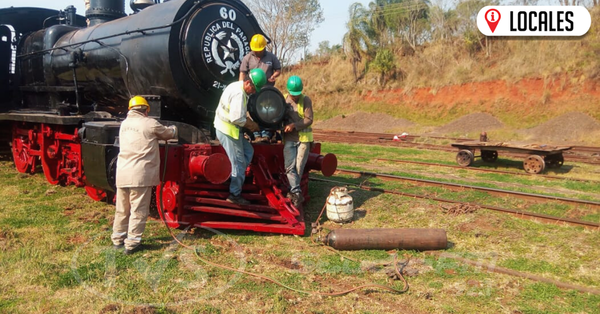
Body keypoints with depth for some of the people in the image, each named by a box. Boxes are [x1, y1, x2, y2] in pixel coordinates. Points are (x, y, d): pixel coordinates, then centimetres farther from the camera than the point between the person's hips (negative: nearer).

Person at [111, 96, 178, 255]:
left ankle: (118, 239, 26)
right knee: (138, 210, 0)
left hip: (122, 173, 7)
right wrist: (174, 128, 30)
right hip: (140, 175, -6)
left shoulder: (124, 124, 13)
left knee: (122, 209, 17)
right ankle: (132, 243, 2)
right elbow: (169, 133, 7)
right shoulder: (150, 124, -7)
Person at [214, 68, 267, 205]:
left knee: (248, 151, 18)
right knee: (239, 162, -2)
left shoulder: (237, 87, 11)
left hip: (229, 128, 10)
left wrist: (249, 123, 6)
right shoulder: (239, 93, -22)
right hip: (228, 131, -10)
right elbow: (236, 118, -26)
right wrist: (251, 124, -11)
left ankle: (236, 176, 18)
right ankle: (235, 195, 7)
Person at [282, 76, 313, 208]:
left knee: (299, 167, 2)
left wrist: (294, 125, -21)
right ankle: (297, 192, -11)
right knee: (289, 166, -10)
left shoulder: (306, 100, -3)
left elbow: (309, 120, -10)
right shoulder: (283, 99, 4)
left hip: (303, 138, -2)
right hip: (289, 139, 2)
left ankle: (293, 191, 17)